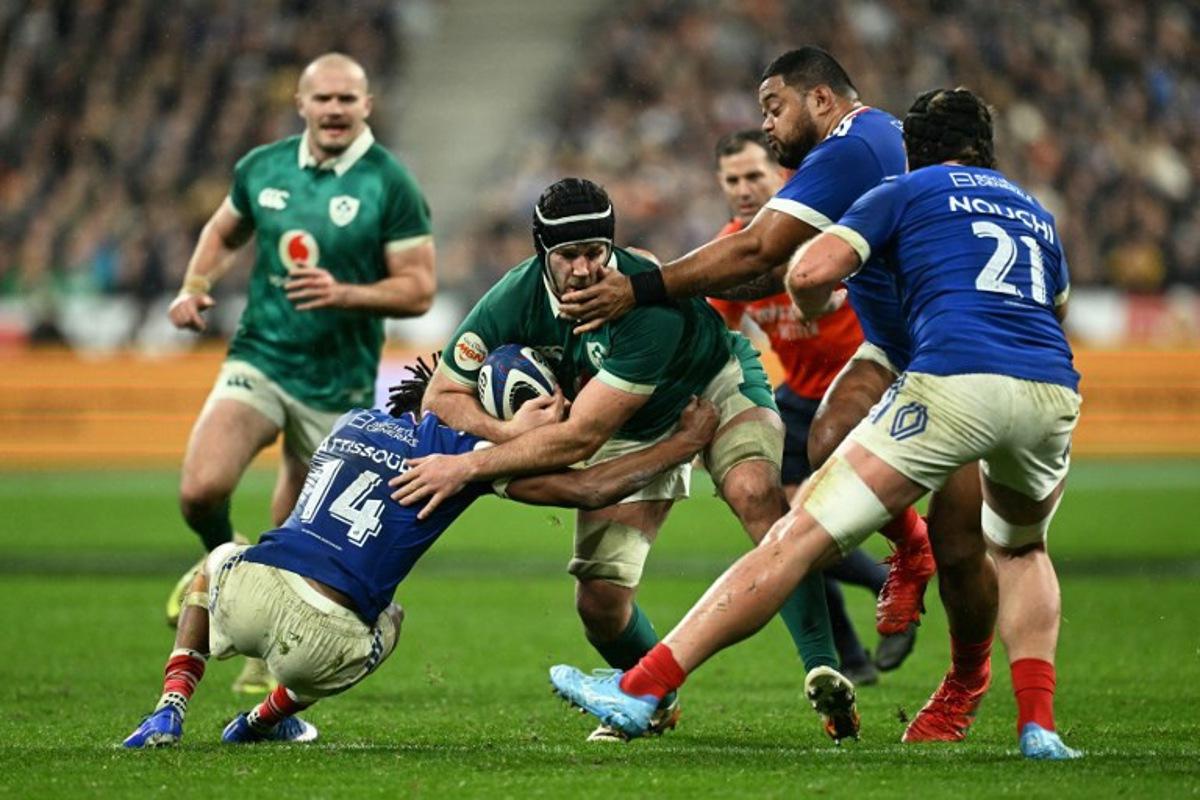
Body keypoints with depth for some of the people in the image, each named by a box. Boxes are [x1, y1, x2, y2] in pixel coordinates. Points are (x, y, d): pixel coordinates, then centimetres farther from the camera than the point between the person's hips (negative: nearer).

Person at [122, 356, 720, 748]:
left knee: (215, 563, 40)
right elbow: (587, 490, 2)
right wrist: (684, 443, 11)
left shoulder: (354, 422, 20)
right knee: (385, 621, 34)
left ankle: (171, 708, 20)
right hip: (319, 640, -3)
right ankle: (266, 719, 29)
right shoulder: (460, 448, 3)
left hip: (247, 590, 3)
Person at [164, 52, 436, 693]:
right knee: (202, 489, -22)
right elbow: (224, 232, 22)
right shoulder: (262, 168, 2)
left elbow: (418, 289, -10)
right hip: (258, 359, 2)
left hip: (338, 384, -2)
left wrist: (344, 294, -25)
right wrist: (194, 286, 3)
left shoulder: (390, 185, -10)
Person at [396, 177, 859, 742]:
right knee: (601, 601, -8)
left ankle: (822, 671, -34)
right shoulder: (514, 301, -24)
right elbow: (442, 396, -13)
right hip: (631, 434, 4)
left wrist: (467, 467, -40)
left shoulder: (651, 304, -39)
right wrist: (511, 435, -33)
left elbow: (580, 437, -39)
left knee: (757, 494, -35)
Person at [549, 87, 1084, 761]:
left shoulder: (907, 191, 17)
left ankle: (641, 691, -5)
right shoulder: (1037, 214, 32)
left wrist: (814, 307, 26)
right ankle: (1038, 724, 15)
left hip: (955, 380, -5)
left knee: (799, 539, -4)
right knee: (1020, 549, 34)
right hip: (1053, 394, 5)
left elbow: (810, 273, 4)